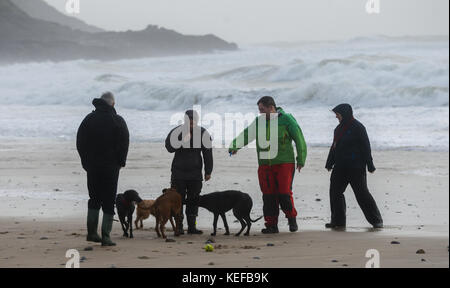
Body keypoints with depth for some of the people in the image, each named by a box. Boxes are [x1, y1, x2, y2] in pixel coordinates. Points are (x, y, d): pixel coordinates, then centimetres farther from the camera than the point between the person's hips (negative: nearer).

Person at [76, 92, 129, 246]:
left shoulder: (89, 119, 4)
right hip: (111, 167, -3)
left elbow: (80, 142, 6)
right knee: (109, 202, 1)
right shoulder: (118, 121, -6)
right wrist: (120, 162, 6)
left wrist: (86, 161, 11)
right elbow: (124, 144, -6)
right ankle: (105, 236, -2)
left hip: (92, 166, 3)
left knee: (94, 199, 16)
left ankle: (91, 232, 10)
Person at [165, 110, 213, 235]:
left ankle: (192, 226, 11)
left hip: (195, 174, 2)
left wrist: (208, 171, 5)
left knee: (193, 201, 4)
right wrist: (183, 141, -27)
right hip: (178, 172, -2)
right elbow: (169, 147, -14)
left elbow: (207, 154, 7)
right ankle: (179, 226, 2)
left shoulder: (202, 133, 2)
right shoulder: (177, 132, -3)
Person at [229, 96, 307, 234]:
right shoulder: (259, 121, 11)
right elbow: (246, 135, 3)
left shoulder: (286, 119, -2)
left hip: (284, 164, -4)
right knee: (268, 195, 0)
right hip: (265, 164, 4)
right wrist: (234, 146, -15)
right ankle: (271, 225, 7)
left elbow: (299, 139, 1)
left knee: (284, 193, -10)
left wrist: (301, 160, 1)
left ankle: (292, 219, 12)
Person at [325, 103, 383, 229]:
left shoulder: (358, 127, -10)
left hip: (356, 167, -8)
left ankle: (376, 220, 4)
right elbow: (334, 147, 21)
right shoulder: (339, 128, 13)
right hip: (341, 167, 8)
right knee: (335, 192, 5)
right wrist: (329, 163, 20)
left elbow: (366, 147, -11)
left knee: (362, 193, -6)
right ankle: (338, 221, 13)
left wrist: (370, 166, -13)